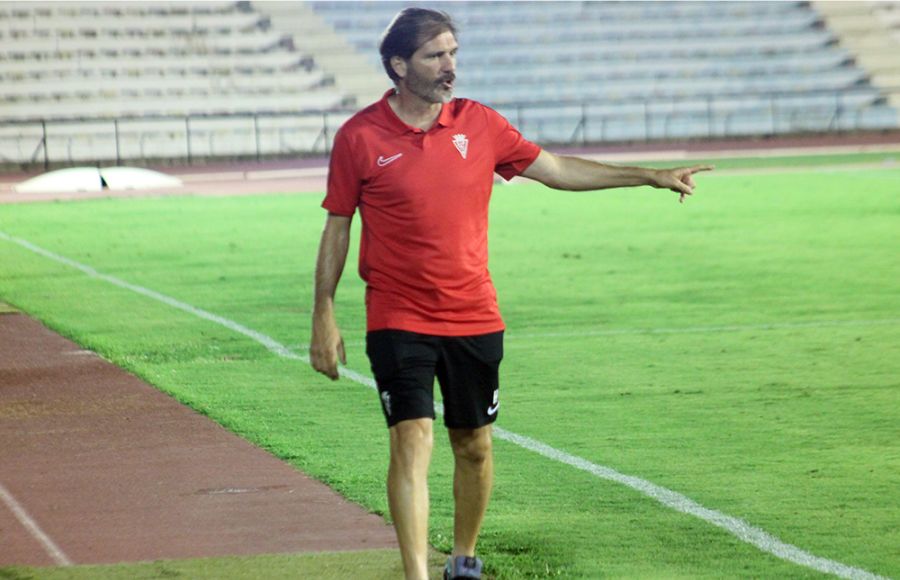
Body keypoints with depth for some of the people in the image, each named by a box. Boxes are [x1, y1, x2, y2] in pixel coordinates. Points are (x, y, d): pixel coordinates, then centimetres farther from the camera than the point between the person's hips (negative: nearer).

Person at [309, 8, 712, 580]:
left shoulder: (477, 123, 3)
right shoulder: (360, 137, -6)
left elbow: (556, 169, 10)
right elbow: (338, 226, 2)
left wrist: (652, 177, 8)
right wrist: (324, 316, -1)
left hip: (475, 318, 3)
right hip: (398, 322, -3)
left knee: (474, 446, 10)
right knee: (413, 441, -14)